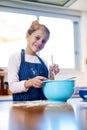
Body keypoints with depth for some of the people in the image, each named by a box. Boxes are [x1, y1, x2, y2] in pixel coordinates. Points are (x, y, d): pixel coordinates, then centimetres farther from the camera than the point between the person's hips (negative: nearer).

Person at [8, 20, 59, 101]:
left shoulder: (43, 62, 13)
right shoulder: (15, 57, 1)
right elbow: (12, 87, -8)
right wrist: (29, 83, -24)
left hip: (43, 104, 5)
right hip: (22, 104, -4)